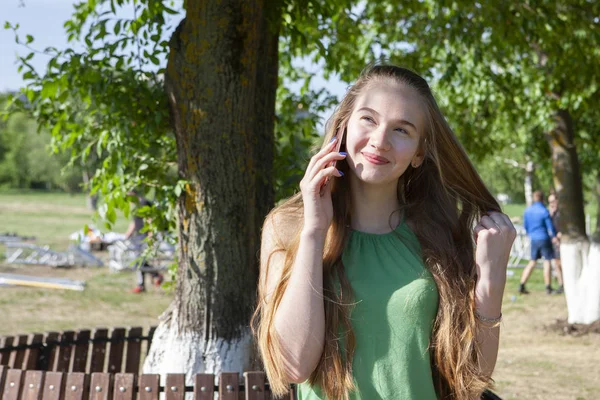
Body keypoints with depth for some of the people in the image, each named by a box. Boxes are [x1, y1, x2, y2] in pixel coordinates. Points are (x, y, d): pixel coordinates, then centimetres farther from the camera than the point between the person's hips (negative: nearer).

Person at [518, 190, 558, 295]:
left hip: (534, 239, 6)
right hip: (544, 238, -6)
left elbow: (525, 225, 13)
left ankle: (522, 285, 6)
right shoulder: (544, 211, -13)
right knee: (547, 262, 2)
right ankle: (548, 287, 4)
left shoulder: (527, 210, 4)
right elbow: (550, 226, -6)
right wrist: (554, 236, 12)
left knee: (532, 262, 12)